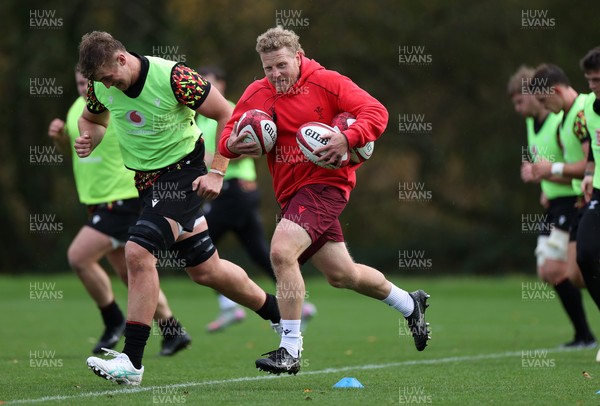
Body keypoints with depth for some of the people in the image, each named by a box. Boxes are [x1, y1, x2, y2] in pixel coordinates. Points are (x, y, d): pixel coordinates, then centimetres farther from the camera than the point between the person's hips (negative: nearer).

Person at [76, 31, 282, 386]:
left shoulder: (174, 77, -22)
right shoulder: (101, 85, -5)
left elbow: (227, 114, -13)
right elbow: (93, 118, 18)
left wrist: (217, 173, -16)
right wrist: (88, 140, -6)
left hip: (182, 173, -7)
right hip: (147, 180, 7)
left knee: (138, 252, -22)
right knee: (204, 269, 13)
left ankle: (132, 361, -19)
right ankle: (278, 313, 35)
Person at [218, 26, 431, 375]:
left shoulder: (326, 83, -10)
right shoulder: (256, 94, 5)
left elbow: (376, 112, -15)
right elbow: (228, 136, 9)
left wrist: (347, 139, -33)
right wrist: (232, 145, -16)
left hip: (325, 182, -7)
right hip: (291, 190, 7)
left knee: (282, 251, -26)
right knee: (342, 274, 17)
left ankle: (291, 350, -18)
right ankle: (409, 303, 44)